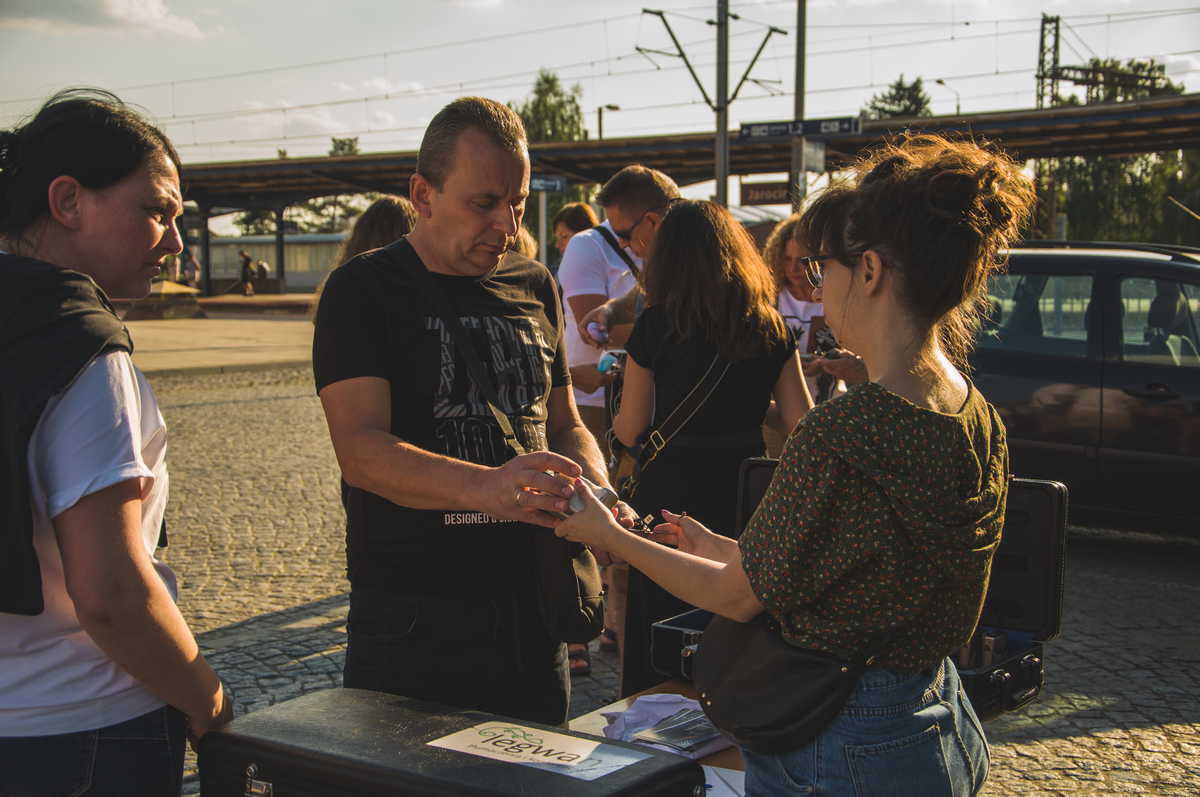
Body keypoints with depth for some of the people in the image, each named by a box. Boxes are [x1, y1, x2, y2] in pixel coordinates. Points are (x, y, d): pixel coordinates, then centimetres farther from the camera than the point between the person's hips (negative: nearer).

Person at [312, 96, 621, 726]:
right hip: (412, 620, -5)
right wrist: (486, 486, -35)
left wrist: (598, 496, -3)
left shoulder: (534, 287, 11)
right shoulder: (364, 291, -6)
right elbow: (361, 449, -18)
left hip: (532, 612, 5)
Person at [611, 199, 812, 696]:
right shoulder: (770, 327, 0)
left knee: (658, 655, 9)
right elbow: (803, 424, 1)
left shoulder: (656, 324, -9)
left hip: (671, 494, -3)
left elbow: (630, 430, -5)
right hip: (744, 495, 3)